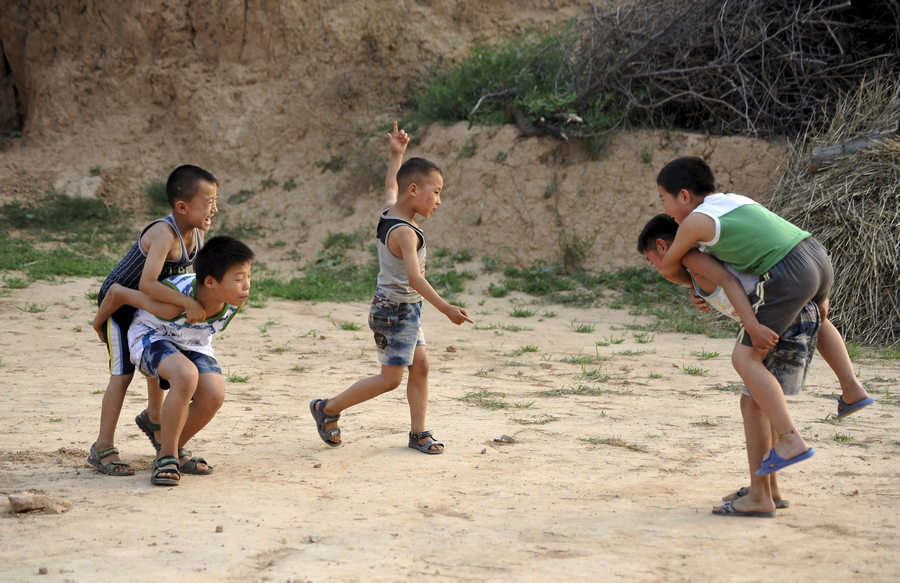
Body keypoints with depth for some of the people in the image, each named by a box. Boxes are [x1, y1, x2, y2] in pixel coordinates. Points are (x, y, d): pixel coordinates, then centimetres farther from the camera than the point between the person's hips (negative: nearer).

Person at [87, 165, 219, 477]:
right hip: (118, 302, -8)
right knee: (123, 372, -12)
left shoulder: (198, 231, -11)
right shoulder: (163, 234, -37)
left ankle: (152, 418, 47)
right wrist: (187, 302, -50)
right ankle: (103, 449, -7)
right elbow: (147, 283, -48)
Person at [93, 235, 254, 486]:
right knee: (186, 375, -36)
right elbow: (116, 292, -26)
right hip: (152, 336, -5)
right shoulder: (174, 303, -40)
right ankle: (166, 458, -19)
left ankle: (176, 449, 7)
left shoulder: (236, 298, -25)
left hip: (193, 342, 5)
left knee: (213, 397, -20)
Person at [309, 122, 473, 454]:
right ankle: (327, 409, 10)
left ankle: (418, 433, 12)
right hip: (395, 311, -10)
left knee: (420, 366, 9)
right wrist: (445, 308, -40)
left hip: (405, 310, 10)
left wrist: (397, 155, 32)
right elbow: (415, 277, -36)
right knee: (390, 379, -2)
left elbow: (391, 185, 24)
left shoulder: (389, 212, 1)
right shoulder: (405, 233, -25)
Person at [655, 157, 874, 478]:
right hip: (818, 257, 9)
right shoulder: (737, 201, 25)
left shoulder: (695, 220, 1)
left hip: (787, 275, -9)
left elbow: (668, 267, 16)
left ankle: (790, 440, -4)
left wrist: (695, 283, 38)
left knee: (745, 359, 1)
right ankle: (853, 390, 40)